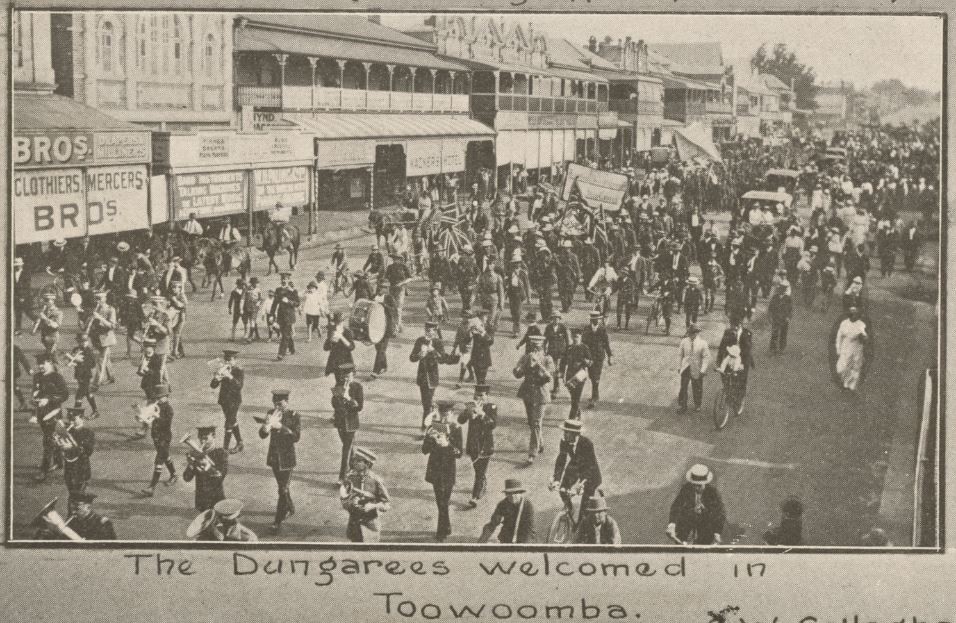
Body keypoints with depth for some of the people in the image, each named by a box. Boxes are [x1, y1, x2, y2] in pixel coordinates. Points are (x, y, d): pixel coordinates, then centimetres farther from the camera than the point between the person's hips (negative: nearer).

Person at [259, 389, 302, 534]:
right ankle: (290, 507, 44)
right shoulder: (271, 414, -1)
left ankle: (278, 522, -4)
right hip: (274, 456, 5)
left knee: (283, 489, -6)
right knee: (282, 486, 21)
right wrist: (266, 425, -29)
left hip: (287, 458, -5)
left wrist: (281, 427, -31)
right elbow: (262, 435, -6)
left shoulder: (294, 416, -12)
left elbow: (297, 437, -21)